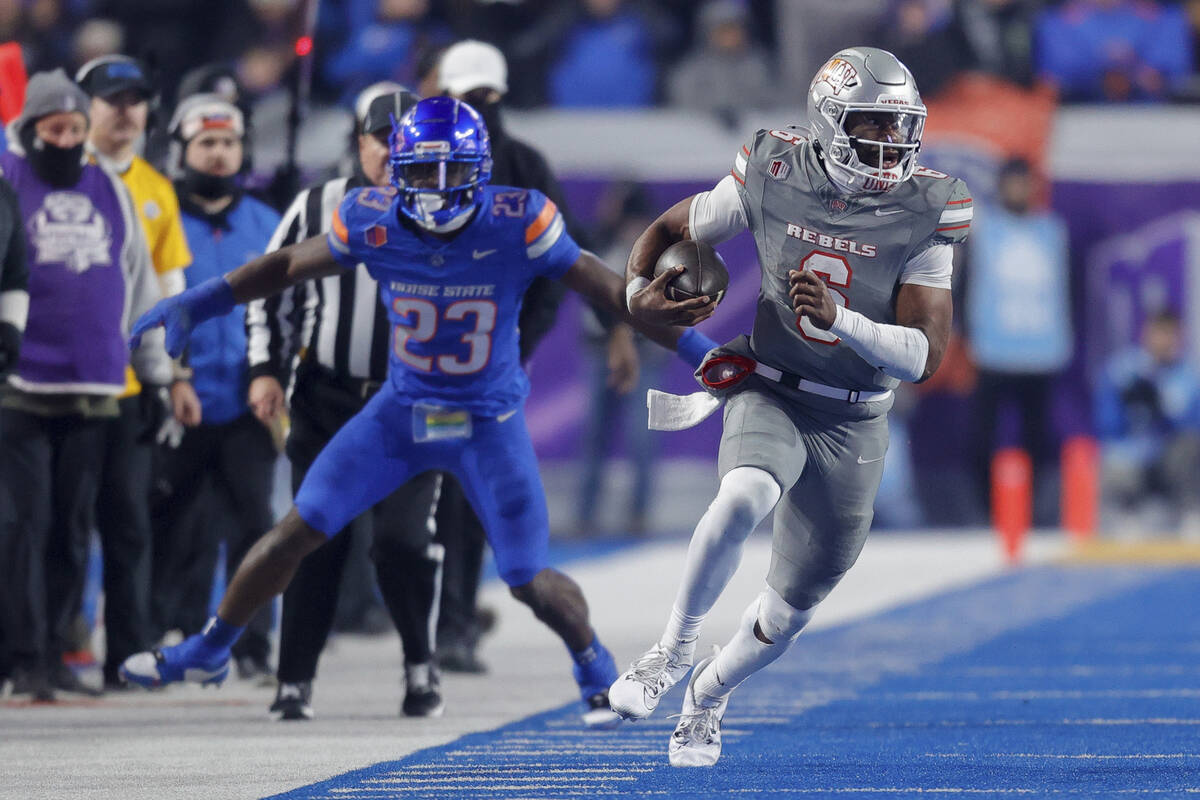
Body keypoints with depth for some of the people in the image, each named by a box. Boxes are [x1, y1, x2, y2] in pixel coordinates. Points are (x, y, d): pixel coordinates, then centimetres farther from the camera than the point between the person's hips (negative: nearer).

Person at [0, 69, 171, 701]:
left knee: (73, 529, 6)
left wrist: (159, 374, 20)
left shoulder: (111, 193, 15)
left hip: (93, 389, 4)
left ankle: (55, 654, 12)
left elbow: (140, 287, 21)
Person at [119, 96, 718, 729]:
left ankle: (594, 669, 29)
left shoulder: (517, 225, -23)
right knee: (298, 530, -2)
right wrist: (195, 305, 1)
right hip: (401, 410, 2)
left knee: (529, 582, -1)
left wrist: (691, 347, -15)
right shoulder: (373, 222, -16)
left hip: (488, 425, -2)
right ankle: (209, 651, 16)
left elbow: (607, 290, -13)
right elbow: (290, 266, 2)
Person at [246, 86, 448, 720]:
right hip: (326, 401, 1)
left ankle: (420, 667, 9)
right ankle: (295, 681, 7)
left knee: (402, 539, -12)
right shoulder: (317, 209, 4)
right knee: (316, 542, -1)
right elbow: (271, 289, 11)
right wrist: (267, 370, 2)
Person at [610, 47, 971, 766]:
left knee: (792, 606, 12)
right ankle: (676, 647, -14)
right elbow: (671, 229, 8)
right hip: (771, 396, -2)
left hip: (854, 424, 2)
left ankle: (710, 694, 42)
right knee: (745, 499, -36)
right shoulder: (773, 180, -10)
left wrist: (839, 319, -29)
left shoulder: (922, 214, -10)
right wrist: (640, 291, -12)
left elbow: (925, 356, -13)